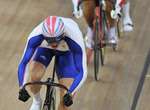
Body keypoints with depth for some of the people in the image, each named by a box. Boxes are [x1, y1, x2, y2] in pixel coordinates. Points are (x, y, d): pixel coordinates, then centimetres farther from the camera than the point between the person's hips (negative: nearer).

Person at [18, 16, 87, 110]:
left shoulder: (74, 40, -43)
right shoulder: (36, 36, -40)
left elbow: (81, 72, -39)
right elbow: (24, 63, -33)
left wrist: (70, 93, -52)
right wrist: (22, 87, -47)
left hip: (67, 51, -1)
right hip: (45, 49, 1)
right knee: (34, 76, -27)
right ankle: (37, 101, 8)